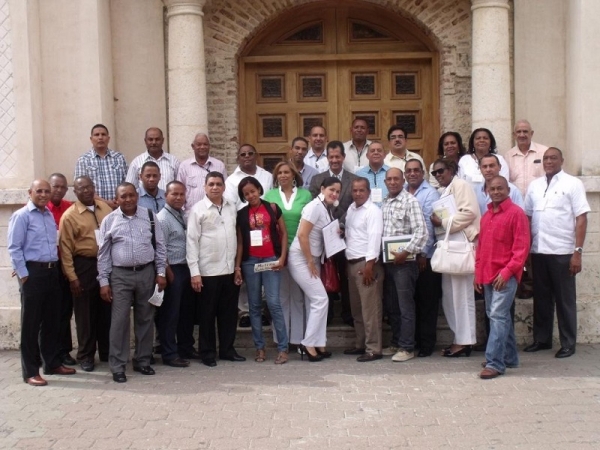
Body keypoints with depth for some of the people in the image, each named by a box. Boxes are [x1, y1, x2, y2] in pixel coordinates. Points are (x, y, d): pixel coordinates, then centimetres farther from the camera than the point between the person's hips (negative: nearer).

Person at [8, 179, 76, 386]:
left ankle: (52, 363, 26)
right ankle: (30, 371, 8)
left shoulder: (50, 216, 15)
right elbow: (14, 248, -10)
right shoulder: (21, 216, -6)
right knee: (31, 323, 0)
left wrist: (55, 267, 9)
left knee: (52, 320, 14)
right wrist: (24, 275, -13)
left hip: (52, 271, 7)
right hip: (33, 272, -7)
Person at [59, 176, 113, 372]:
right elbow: (66, 249, -8)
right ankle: (86, 355, 20)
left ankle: (107, 351, 27)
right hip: (84, 266, -4)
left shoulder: (105, 208, 6)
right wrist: (72, 277, -11)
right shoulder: (69, 216, -7)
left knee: (107, 310, 13)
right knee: (86, 312, 6)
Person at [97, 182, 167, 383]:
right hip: (120, 275, -2)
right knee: (119, 321, -1)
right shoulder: (109, 220, 0)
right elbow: (103, 253, 2)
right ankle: (118, 367, 7)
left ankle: (142, 361, 23)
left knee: (145, 319, 10)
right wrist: (104, 281, -2)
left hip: (146, 272, 2)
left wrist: (161, 272, 0)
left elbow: (160, 246, 6)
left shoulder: (149, 216, 3)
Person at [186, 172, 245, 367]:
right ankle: (207, 352, 17)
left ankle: (227, 349, 24)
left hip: (230, 269, 4)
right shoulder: (198, 209, -5)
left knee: (229, 312, 11)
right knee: (207, 313, 6)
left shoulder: (232, 207, 9)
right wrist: (194, 271, -12)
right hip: (208, 270, -4)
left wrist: (239, 264, 7)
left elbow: (237, 235, 12)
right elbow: (191, 241, -7)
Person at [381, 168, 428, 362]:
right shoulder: (384, 203, 13)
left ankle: (407, 348, 6)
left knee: (405, 306, -1)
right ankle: (396, 342, 25)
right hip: (387, 261, 7)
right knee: (391, 306, 13)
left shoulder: (410, 201, -7)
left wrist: (406, 252, -17)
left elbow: (421, 231, -15)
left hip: (404, 261, -7)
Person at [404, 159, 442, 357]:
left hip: (425, 256, -4)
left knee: (427, 301, 4)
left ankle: (426, 344, 12)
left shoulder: (430, 193, -5)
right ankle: (412, 340, 20)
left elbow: (429, 224, -10)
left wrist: (423, 253, -13)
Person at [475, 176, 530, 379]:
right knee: (500, 316, 13)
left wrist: (507, 272, -16)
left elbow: (522, 247, -11)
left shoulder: (516, 213, -6)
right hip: (487, 275, 7)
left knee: (498, 316, -10)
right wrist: (478, 273, 13)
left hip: (506, 276, -7)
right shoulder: (486, 216, 15)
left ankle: (495, 363, -8)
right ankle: (509, 357, 25)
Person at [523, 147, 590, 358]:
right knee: (541, 298, 12)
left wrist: (578, 251, -12)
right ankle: (541, 339, 23)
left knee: (565, 299, 5)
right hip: (538, 251, 4)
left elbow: (581, 219, -6)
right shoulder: (534, 185, 11)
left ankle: (568, 344, 14)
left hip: (562, 252, -4)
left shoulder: (573, 184, -2)